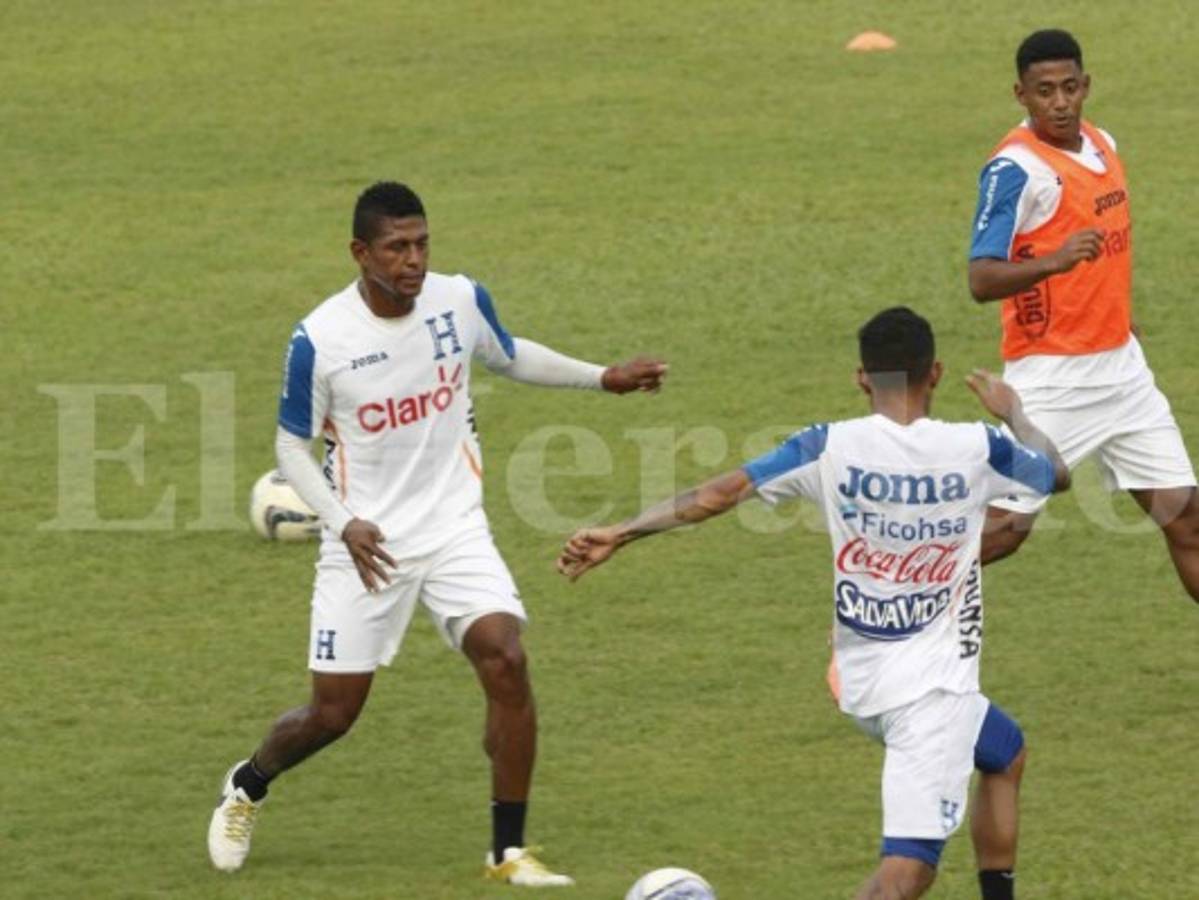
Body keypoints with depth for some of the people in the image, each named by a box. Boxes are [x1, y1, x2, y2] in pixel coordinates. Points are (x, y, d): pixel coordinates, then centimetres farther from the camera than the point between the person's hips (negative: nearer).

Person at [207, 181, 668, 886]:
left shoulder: (462, 301, -5)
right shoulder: (320, 339, -15)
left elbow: (509, 356, 18)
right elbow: (292, 446, -5)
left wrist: (602, 378, 12)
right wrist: (344, 523, -19)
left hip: (455, 530, 2)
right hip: (368, 544, -2)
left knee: (506, 662, -18)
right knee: (334, 713, 2)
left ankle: (510, 850, -7)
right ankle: (247, 788, 36)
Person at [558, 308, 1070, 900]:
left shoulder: (829, 449, -7)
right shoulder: (977, 449, -8)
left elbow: (718, 493, -11)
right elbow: (1057, 474, 14)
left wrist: (619, 534, -5)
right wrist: (1013, 413, 32)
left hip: (862, 686, 5)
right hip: (937, 687, -5)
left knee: (1006, 755, 32)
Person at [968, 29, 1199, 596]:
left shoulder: (1101, 146, 8)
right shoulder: (1016, 167, -16)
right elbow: (982, 281, -24)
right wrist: (1054, 261, -39)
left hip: (1121, 366, 7)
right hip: (1050, 377, -7)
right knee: (1004, 526, -11)